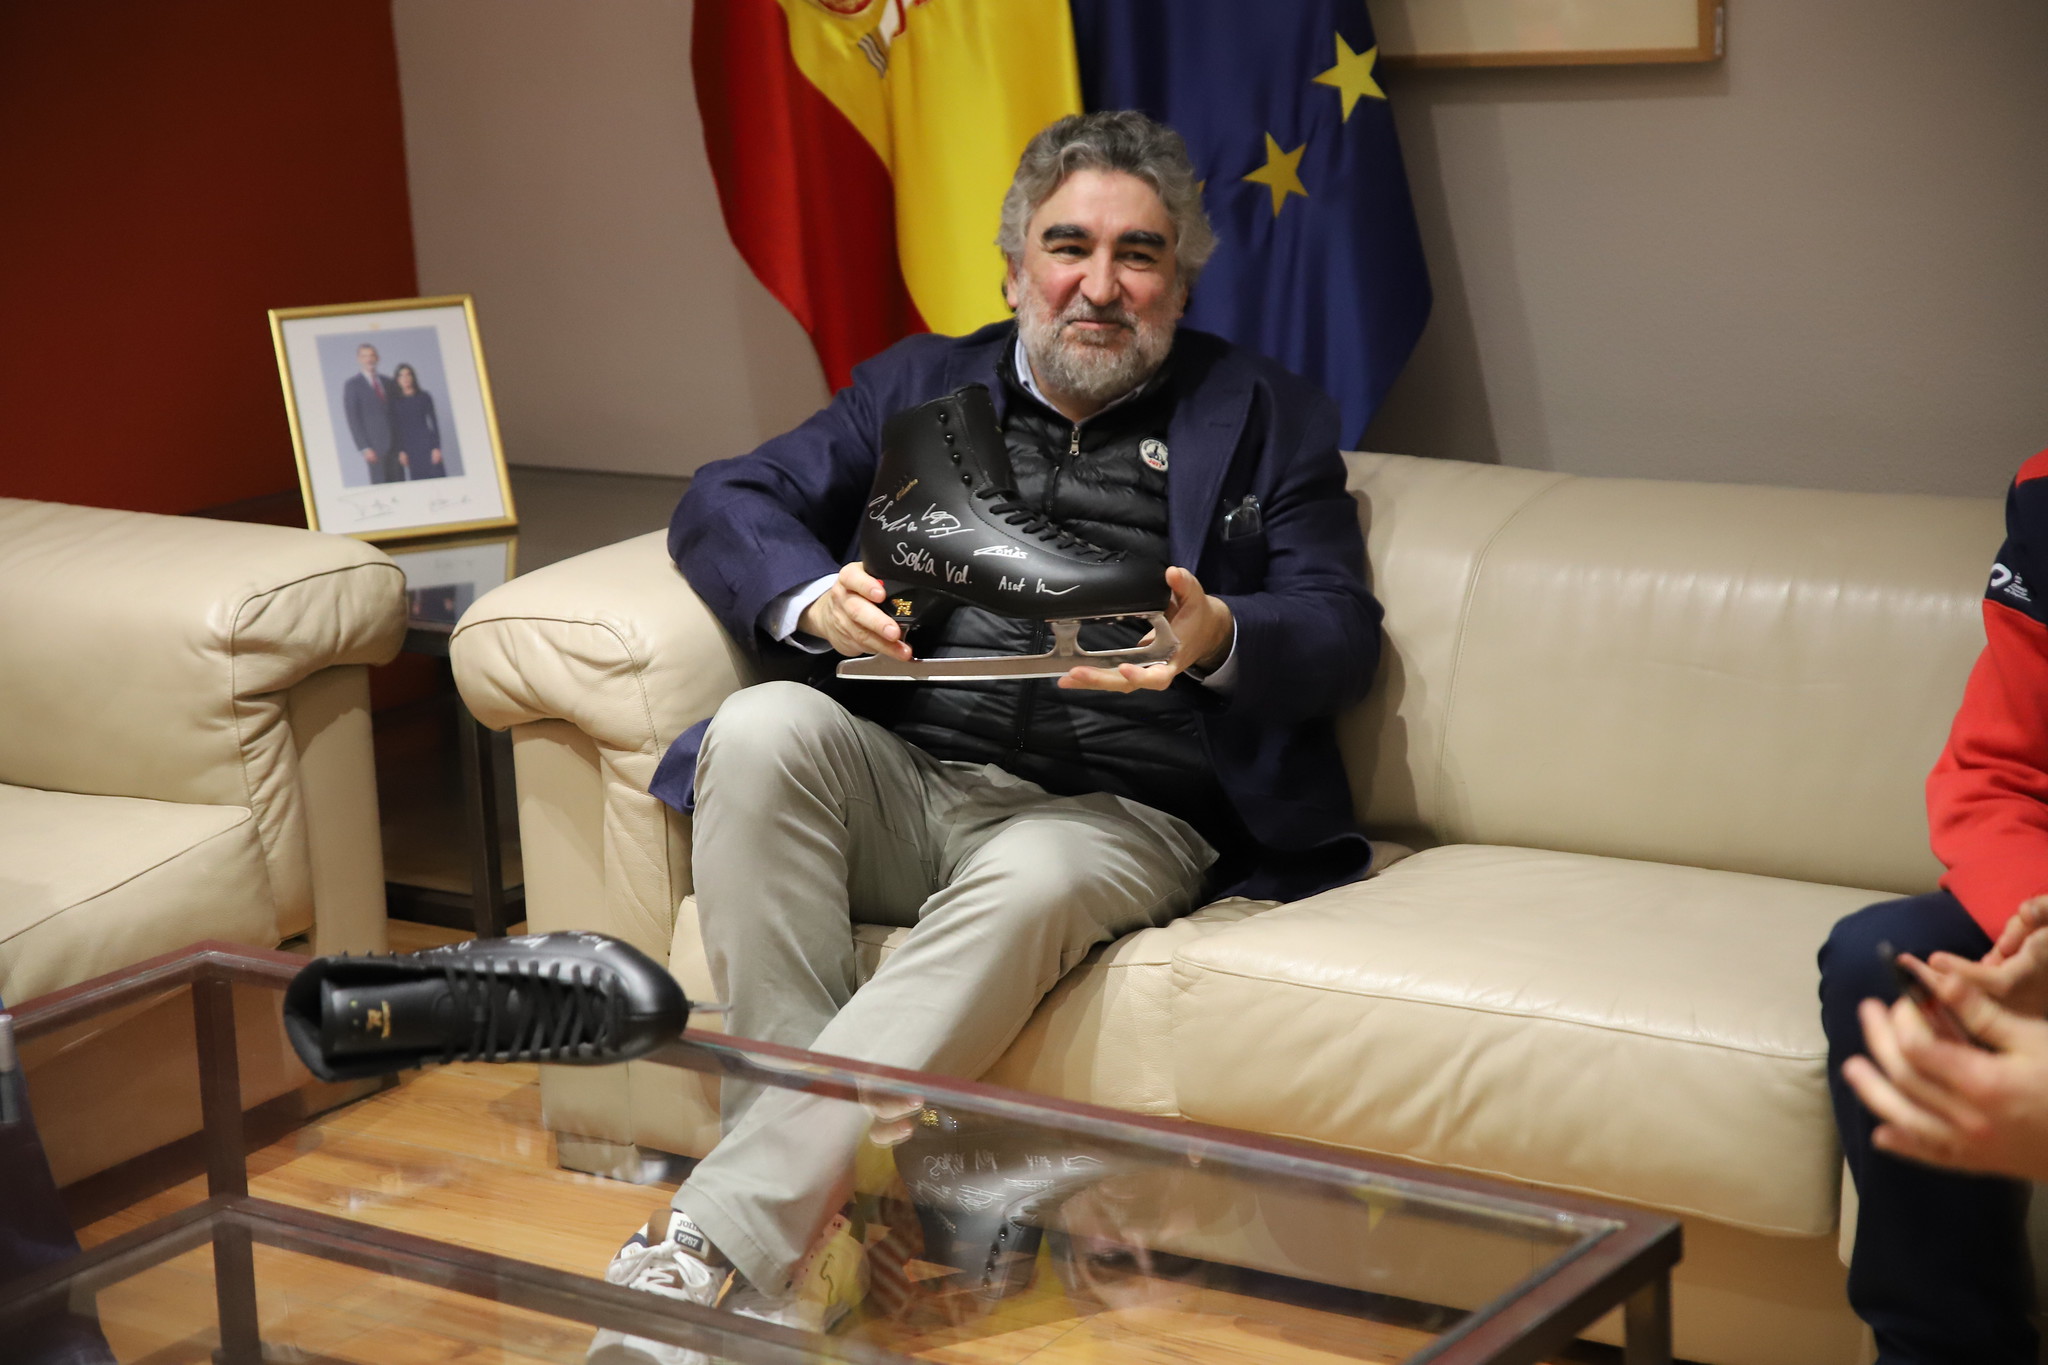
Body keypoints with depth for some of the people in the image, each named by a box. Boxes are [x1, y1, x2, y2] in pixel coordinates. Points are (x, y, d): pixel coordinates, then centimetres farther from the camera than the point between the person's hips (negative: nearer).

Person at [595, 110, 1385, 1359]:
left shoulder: (1265, 417, 17)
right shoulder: (923, 384, 22)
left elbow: (1343, 636, 7)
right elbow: (724, 501, 13)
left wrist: (1218, 639, -18)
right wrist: (810, 595, -11)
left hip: (1116, 814, -2)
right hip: (900, 788, 3)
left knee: (1028, 882, -37)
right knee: (764, 728, -31)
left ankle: (723, 1239, -38)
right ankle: (808, 1245, -32)